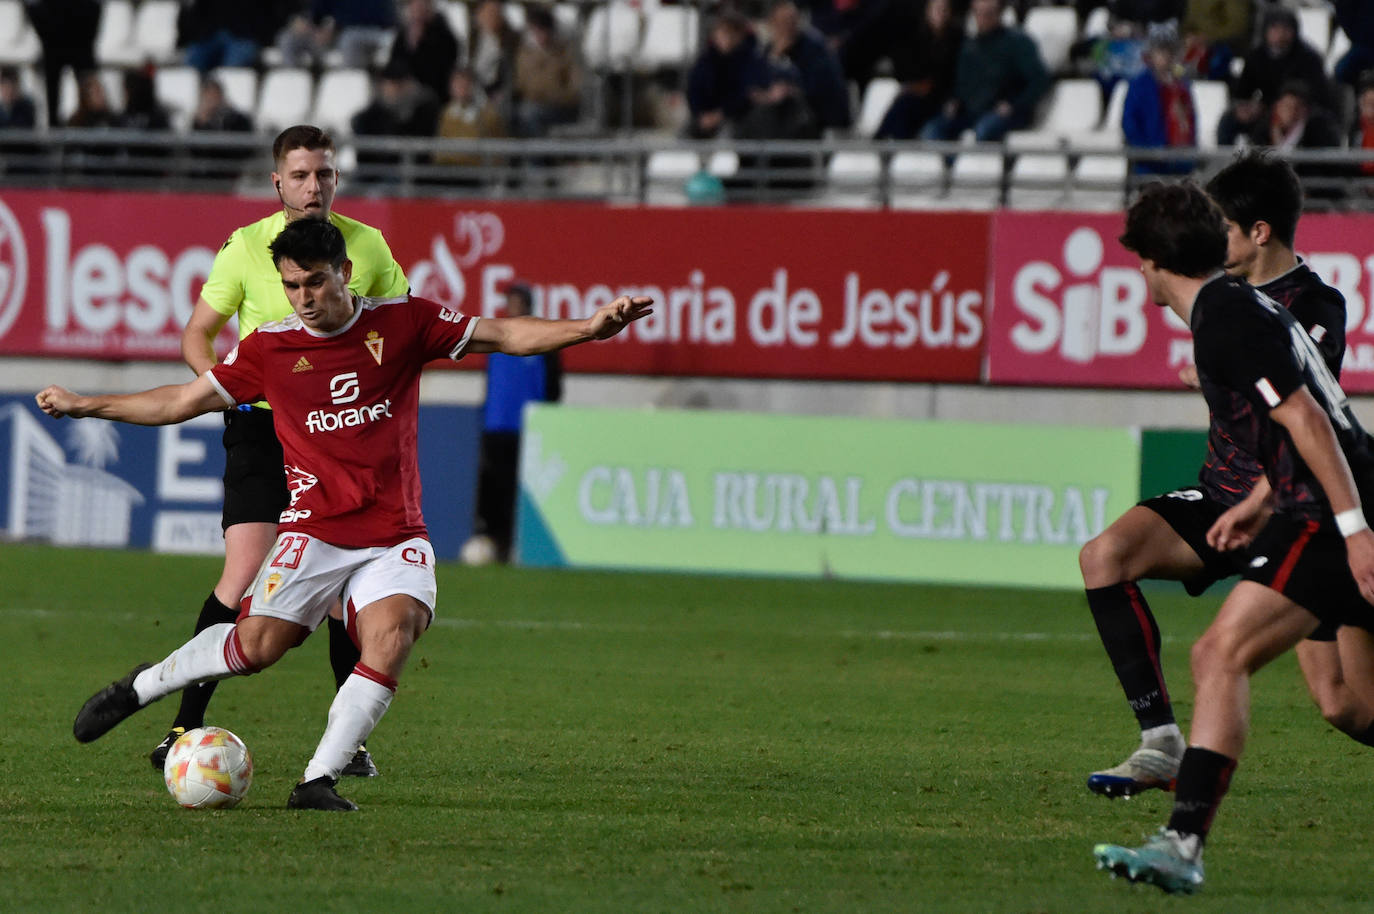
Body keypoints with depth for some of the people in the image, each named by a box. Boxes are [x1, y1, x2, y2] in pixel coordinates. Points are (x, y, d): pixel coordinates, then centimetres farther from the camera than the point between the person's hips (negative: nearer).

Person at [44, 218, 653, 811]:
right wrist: (81, 405, 7)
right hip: (314, 530, 0)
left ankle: (318, 782, -21)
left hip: (396, 536, 0)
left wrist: (587, 329, -8)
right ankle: (141, 686, 14)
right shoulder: (270, 347, 2)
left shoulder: (403, 323, 2)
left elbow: (503, 335, 4)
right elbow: (180, 401, 11)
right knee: (258, 643, -13)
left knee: (393, 633, -25)